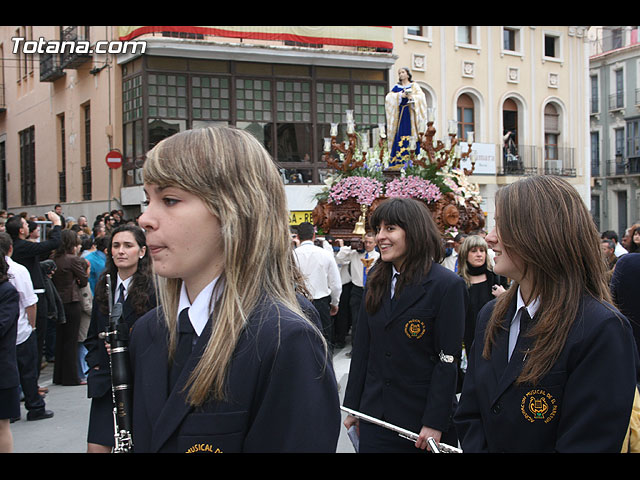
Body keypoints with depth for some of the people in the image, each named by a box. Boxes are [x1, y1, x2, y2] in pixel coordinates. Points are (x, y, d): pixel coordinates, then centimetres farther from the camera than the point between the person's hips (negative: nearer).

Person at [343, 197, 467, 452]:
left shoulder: (448, 285, -11)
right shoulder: (376, 279, 7)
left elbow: (448, 360, -13)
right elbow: (362, 345, 9)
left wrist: (435, 423, -16)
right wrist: (352, 406, 8)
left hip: (420, 416, -5)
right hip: (374, 412, 5)